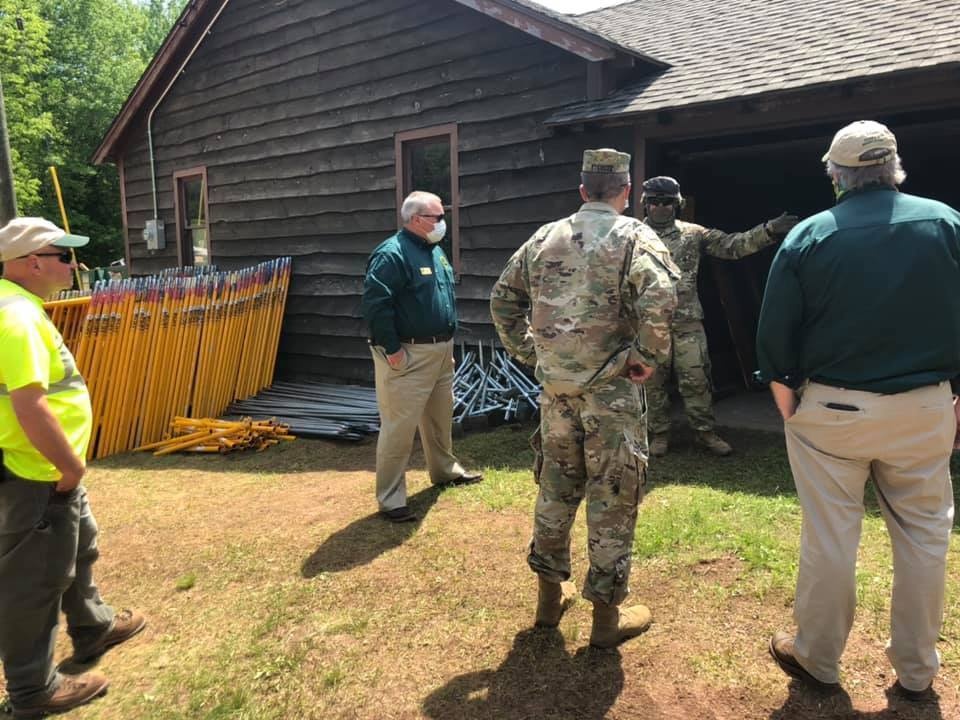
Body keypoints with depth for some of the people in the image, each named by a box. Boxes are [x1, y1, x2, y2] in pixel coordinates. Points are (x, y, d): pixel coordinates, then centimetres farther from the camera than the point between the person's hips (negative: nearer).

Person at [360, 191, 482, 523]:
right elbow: (374, 303, -22)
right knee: (399, 426, -5)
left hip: (441, 351, 9)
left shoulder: (436, 251, 14)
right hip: (408, 356, -9)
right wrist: (392, 349, -20)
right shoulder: (392, 254, -16)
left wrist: (448, 339, 19)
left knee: (441, 416, 22)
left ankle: (445, 470, 41)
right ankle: (390, 499, 5)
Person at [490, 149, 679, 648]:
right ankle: (607, 614, 16)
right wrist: (650, 355, -12)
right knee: (612, 496, 6)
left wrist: (526, 350, 15)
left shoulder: (546, 238, 9)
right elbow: (659, 297, -24)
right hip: (610, 387, -5)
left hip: (555, 385, 5)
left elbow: (503, 297, 13)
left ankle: (550, 593, 31)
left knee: (556, 485, 18)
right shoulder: (633, 237, -7)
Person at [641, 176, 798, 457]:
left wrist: (768, 231, -12)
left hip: (688, 323, 1)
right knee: (654, 383, 7)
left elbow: (732, 245, 0)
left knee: (696, 380, 3)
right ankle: (659, 434, 19)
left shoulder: (693, 234, 6)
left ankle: (705, 432, 17)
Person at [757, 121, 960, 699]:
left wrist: (788, 403, 5)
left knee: (830, 536, 8)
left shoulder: (808, 237, -6)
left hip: (831, 407, -1)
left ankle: (817, 658, 25)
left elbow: (776, 337, -6)